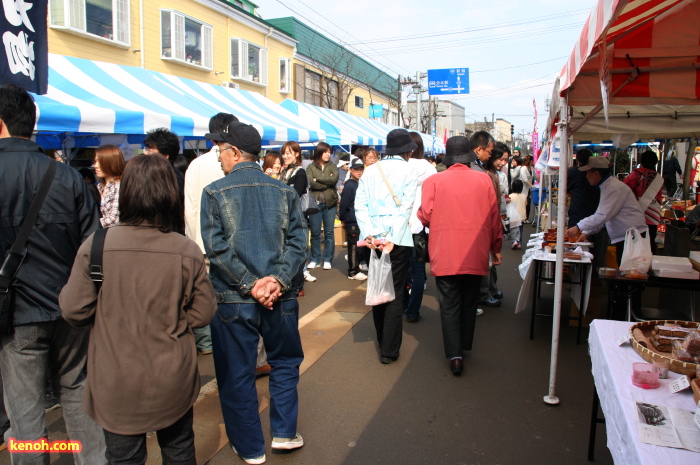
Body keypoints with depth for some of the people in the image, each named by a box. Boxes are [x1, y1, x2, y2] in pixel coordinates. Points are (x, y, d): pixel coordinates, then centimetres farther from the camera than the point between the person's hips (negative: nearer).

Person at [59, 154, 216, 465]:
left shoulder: (95, 246, -17)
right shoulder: (187, 251, -15)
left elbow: (74, 311, -9)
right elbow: (202, 314, -8)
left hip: (116, 384, 0)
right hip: (173, 381, 1)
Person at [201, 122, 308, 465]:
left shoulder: (214, 192, -6)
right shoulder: (285, 191, 2)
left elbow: (216, 247, -14)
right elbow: (297, 240, -6)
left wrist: (249, 284, -13)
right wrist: (277, 279, -12)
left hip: (233, 300, -2)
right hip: (280, 297, 2)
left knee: (236, 374, 13)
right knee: (285, 362, 22)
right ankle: (284, 433, 28)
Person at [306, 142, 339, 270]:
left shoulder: (332, 167, 9)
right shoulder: (311, 167, 4)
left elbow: (334, 179, -10)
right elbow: (310, 183, -12)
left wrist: (318, 179, -9)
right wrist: (327, 182, -10)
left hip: (329, 203, 1)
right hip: (315, 203, -1)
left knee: (329, 233, 5)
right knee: (315, 233, 5)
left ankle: (327, 259, 14)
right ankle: (314, 259, 16)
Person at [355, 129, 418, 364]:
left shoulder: (370, 170, 9)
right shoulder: (409, 171, -1)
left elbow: (360, 205, -2)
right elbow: (406, 208, -11)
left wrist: (369, 234, -8)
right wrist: (392, 239, -15)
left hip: (373, 236, 4)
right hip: (397, 237, -4)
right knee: (395, 293, 3)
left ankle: (383, 341, 30)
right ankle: (389, 350, 5)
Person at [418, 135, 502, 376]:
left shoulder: (434, 180, -6)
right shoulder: (484, 179, 1)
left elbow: (425, 215, -9)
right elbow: (494, 216, 4)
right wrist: (496, 247, 15)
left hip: (445, 254, -2)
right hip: (476, 254, 3)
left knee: (449, 305, 5)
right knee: (469, 303, 18)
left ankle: (455, 355, -2)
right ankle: (464, 346, 32)